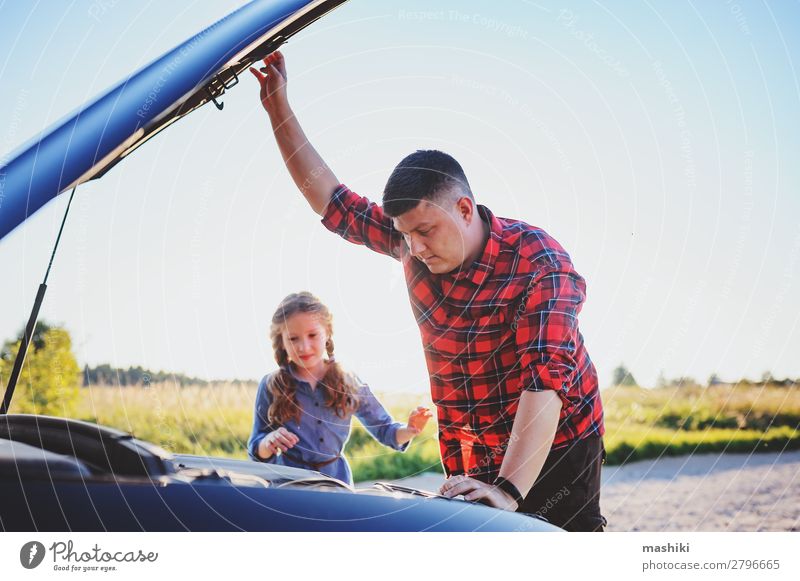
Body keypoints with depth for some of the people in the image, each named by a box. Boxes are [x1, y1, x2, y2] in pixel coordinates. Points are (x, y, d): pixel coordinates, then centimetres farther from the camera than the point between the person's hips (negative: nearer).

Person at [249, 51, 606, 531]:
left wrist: (509, 490, -41)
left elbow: (547, 377, -31)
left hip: (556, 451, -5)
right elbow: (331, 200, 10)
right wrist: (279, 108, 4)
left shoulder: (539, 261, -20)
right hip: (474, 461, 5)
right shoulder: (413, 240, -1)